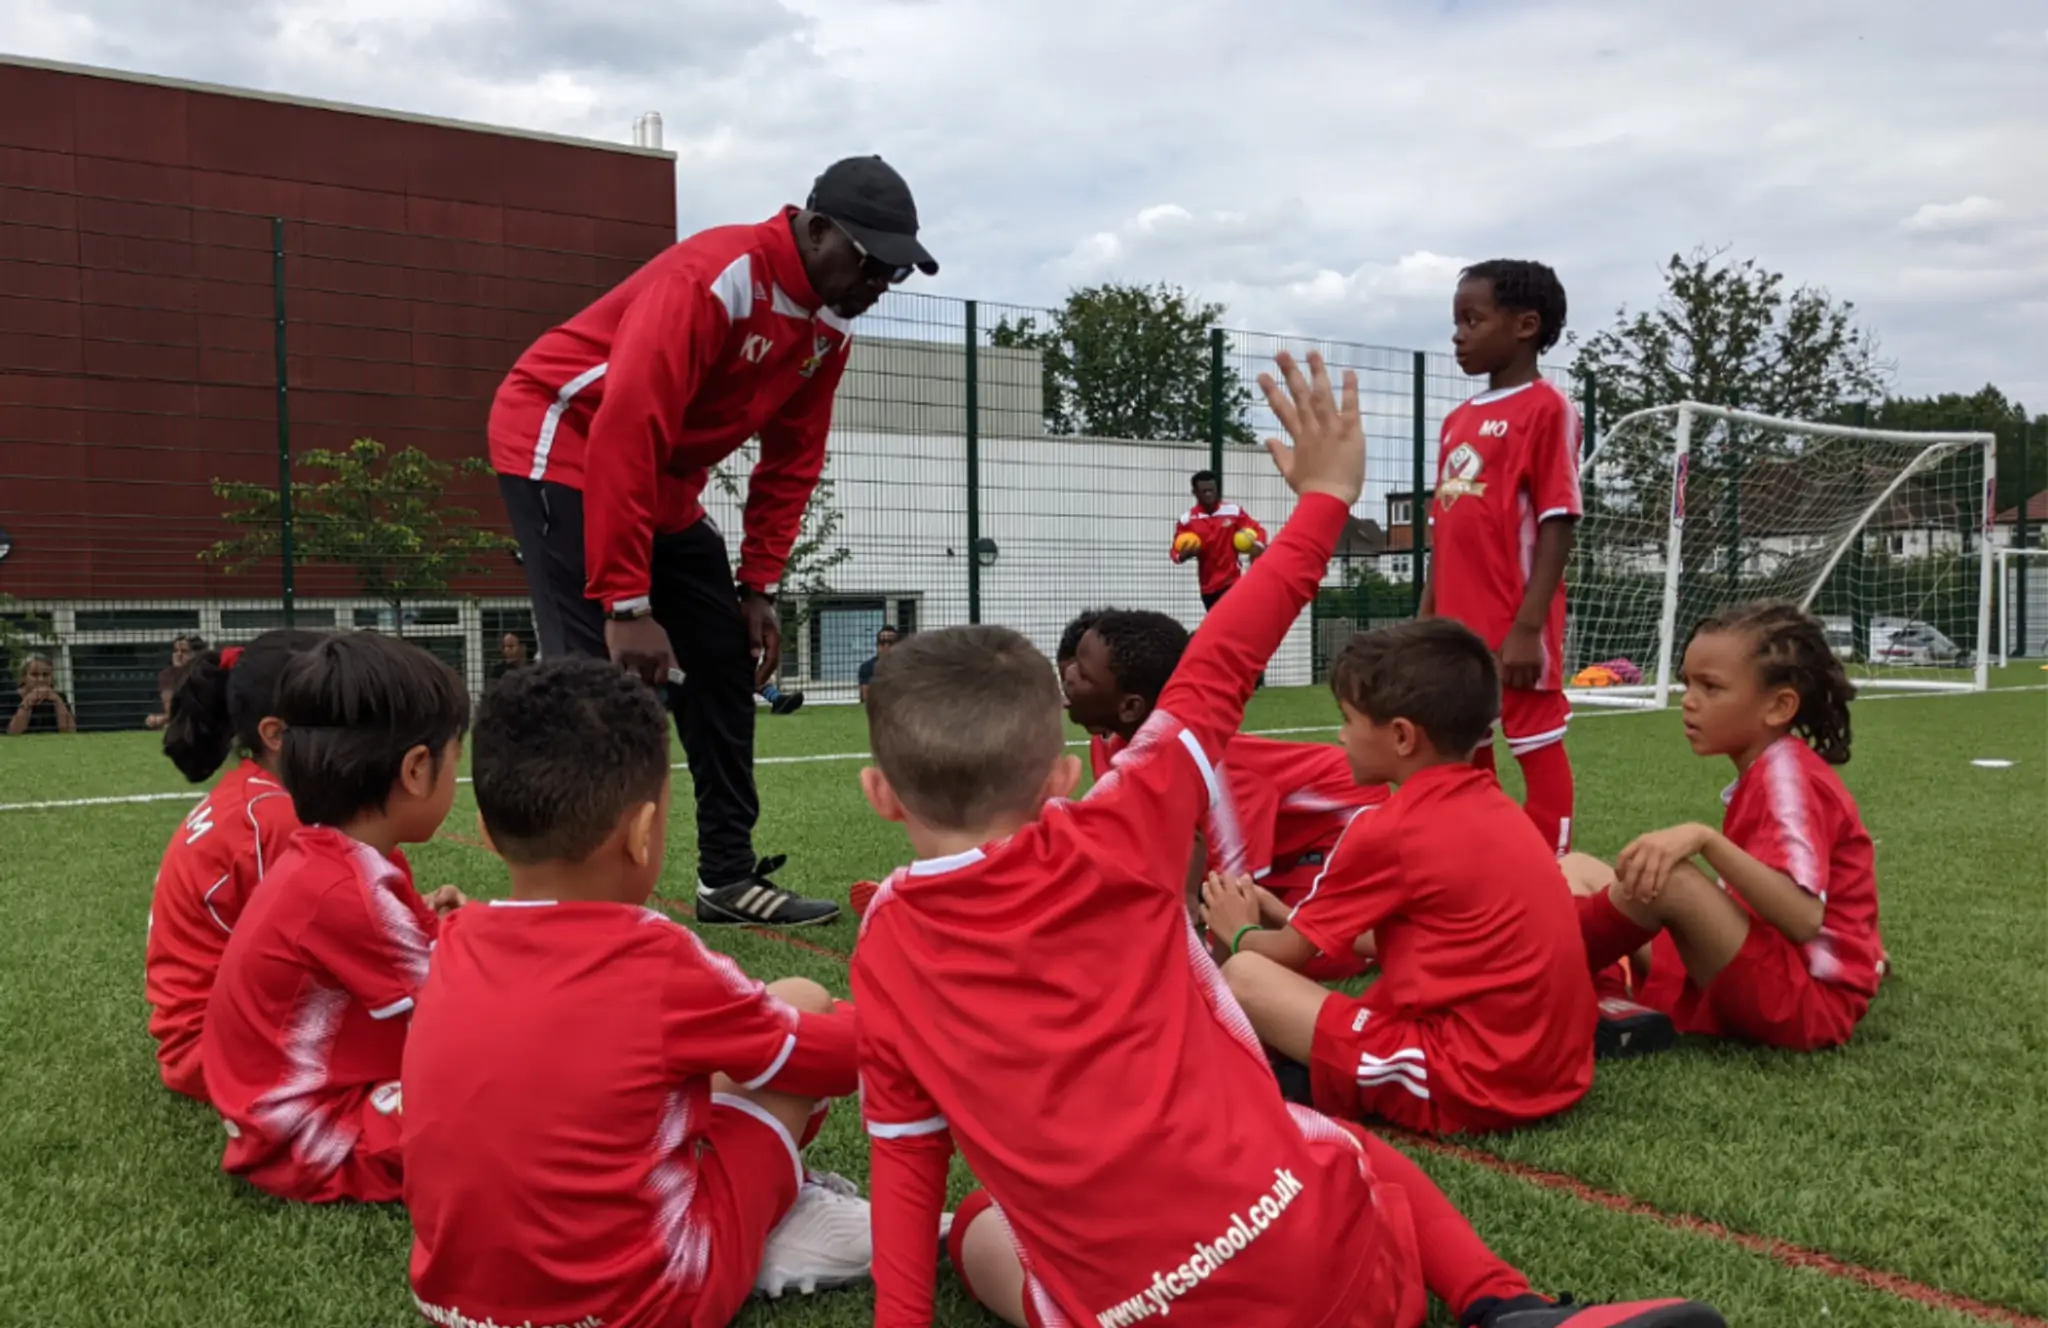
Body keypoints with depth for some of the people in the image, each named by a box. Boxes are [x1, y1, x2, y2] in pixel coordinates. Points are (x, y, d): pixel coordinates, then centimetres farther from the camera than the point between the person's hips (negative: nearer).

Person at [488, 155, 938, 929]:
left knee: (727, 658, 6)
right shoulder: (715, 278, -27)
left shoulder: (831, 326, 0)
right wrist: (625, 603, -34)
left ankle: (730, 879, 14)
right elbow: (626, 436, -33)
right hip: (561, 444, -9)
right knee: (604, 673, -19)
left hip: (663, 483, 9)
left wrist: (758, 587, 1)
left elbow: (792, 460, 7)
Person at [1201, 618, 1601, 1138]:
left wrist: (1240, 932, 25)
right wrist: (1279, 917, 28)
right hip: (1558, 1070, 8)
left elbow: (1290, 954, 4)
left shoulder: (1385, 832, -10)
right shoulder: (1495, 806, 12)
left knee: (1242, 976, -6)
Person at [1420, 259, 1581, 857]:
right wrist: (1426, 619, 15)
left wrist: (1529, 627, -18)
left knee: (1538, 750, 2)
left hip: (1515, 629, -8)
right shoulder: (1457, 420, 15)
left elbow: (1557, 525, -12)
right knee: (1463, 756, 14)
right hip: (1458, 627, 8)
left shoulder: (1547, 408, -7)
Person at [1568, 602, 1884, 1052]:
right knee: (1577, 869, 3)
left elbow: (1803, 918, -29)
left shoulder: (1786, 776, -15)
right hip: (1765, 983, 10)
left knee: (1669, 879, -31)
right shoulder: (1768, 773, 12)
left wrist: (1705, 840, -34)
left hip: (1808, 1002, -10)